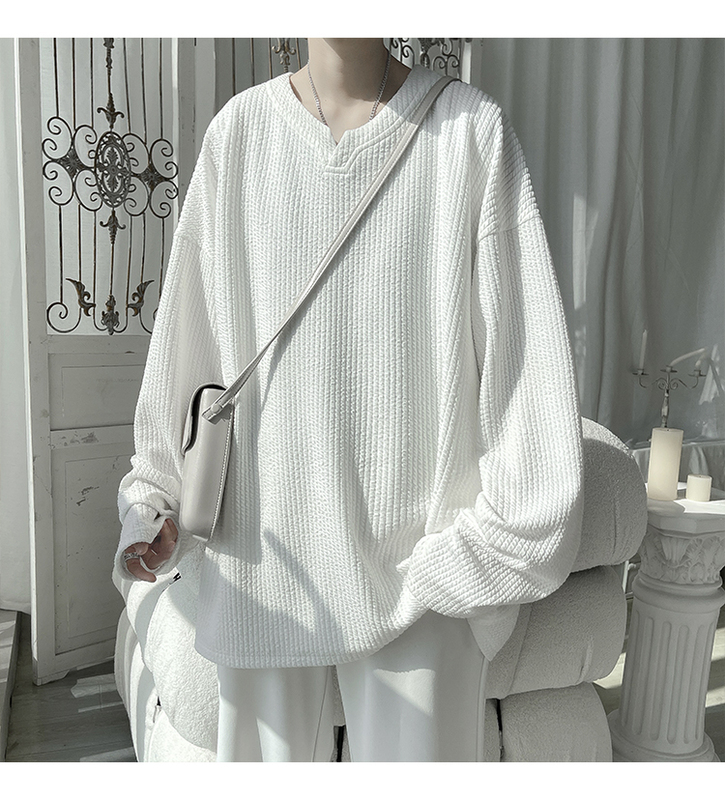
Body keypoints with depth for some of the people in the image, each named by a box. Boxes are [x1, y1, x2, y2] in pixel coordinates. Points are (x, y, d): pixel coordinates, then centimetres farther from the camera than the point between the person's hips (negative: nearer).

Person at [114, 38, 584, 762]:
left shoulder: (472, 127, -3)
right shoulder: (239, 130, 3)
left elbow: (527, 348, -5)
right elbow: (185, 332, 7)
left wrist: (498, 540, -7)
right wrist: (156, 500, 7)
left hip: (420, 560, -1)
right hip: (266, 541, 2)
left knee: (417, 739, 12)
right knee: (268, 745, 18)